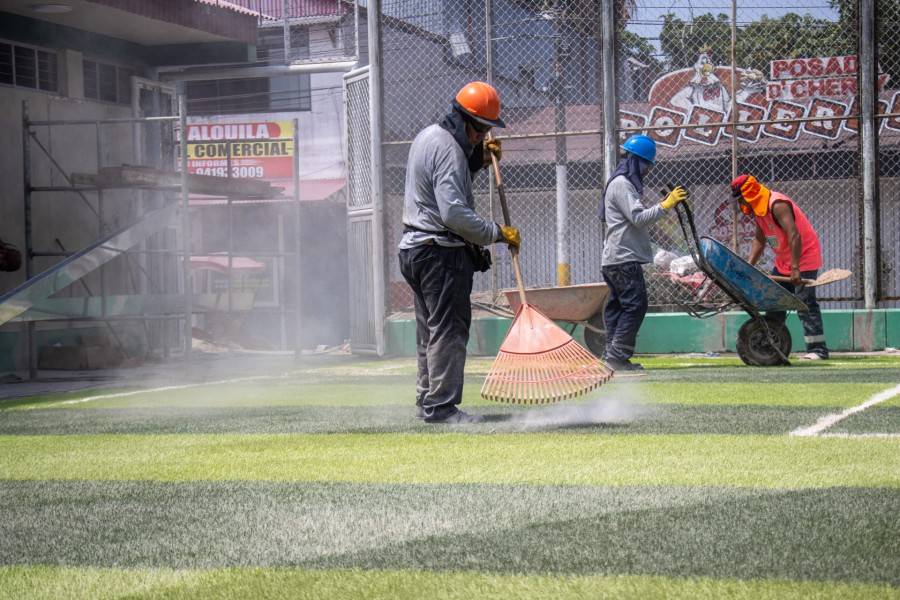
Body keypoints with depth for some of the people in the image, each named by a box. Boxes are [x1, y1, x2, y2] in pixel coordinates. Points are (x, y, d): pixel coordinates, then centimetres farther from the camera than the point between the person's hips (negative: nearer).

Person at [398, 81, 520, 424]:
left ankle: (426, 401, 22)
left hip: (414, 248, 10)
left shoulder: (427, 136, 13)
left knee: (431, 329, 16)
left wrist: (479, 159, 12)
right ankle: (441, 406, -7)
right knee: (449, 329, -7)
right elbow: (454, 212, -26)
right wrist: (497, 233, -21)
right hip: (442, 253, -10)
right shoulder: (449, 149, -18)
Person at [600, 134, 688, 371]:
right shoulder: (621, 183, -12)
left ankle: (612, 356, 9)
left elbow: (638, 218, 24)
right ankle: (618, 354, -14)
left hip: (614, 259, 11)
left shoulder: (626, 183, 21)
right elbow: (638, 218, -20)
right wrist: (666, 205, -18)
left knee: (616, 305, 9)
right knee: (635, 304, -11)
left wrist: (664, 203, 17)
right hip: (624, 258, -11)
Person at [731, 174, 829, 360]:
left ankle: (818, 349, -14)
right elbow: (759, 240, 14)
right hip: (783, 261, 10)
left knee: (805, 302, -14)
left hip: (804, 257, -10)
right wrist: (749, 265, 3)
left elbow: (794, 236, -31)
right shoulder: (757, 209, 6)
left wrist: (795, 268, -33)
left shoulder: (777, 205, -24)